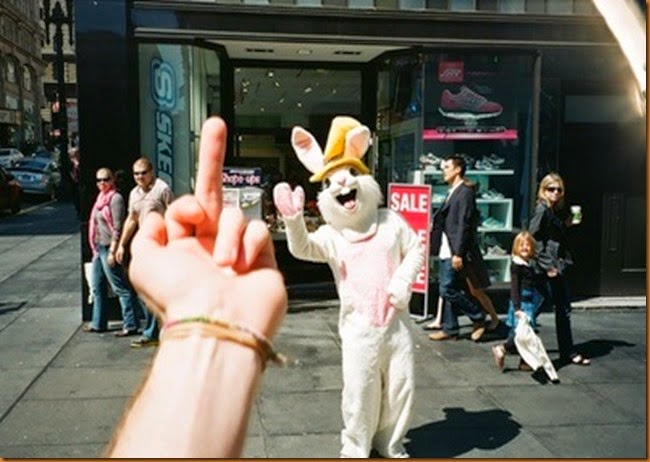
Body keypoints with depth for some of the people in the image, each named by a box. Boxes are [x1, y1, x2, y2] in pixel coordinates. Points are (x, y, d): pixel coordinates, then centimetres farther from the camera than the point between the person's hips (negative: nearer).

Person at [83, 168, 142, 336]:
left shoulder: (115, 199, -13)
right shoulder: (101, 198, 15)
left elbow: (118, 228, -18)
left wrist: (112, 251, -21)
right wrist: (95, 248, 17)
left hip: (109, 248, -10)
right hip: (99, 247, 10)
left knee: (120, 287, -6)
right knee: (97, 287, 16)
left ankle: (130, 325, -1)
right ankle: (98, 323, 27)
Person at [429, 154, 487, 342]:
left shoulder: (465, 192, -12)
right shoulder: (452, 192, 16)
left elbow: (464, 225, -18)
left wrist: (458, 253, -22)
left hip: (455, 252, -9)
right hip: (445, 251, 9)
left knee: (448, 289, -7)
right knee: (447, 290, 11)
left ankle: (479, 318, 9)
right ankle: (449, 329, 20)